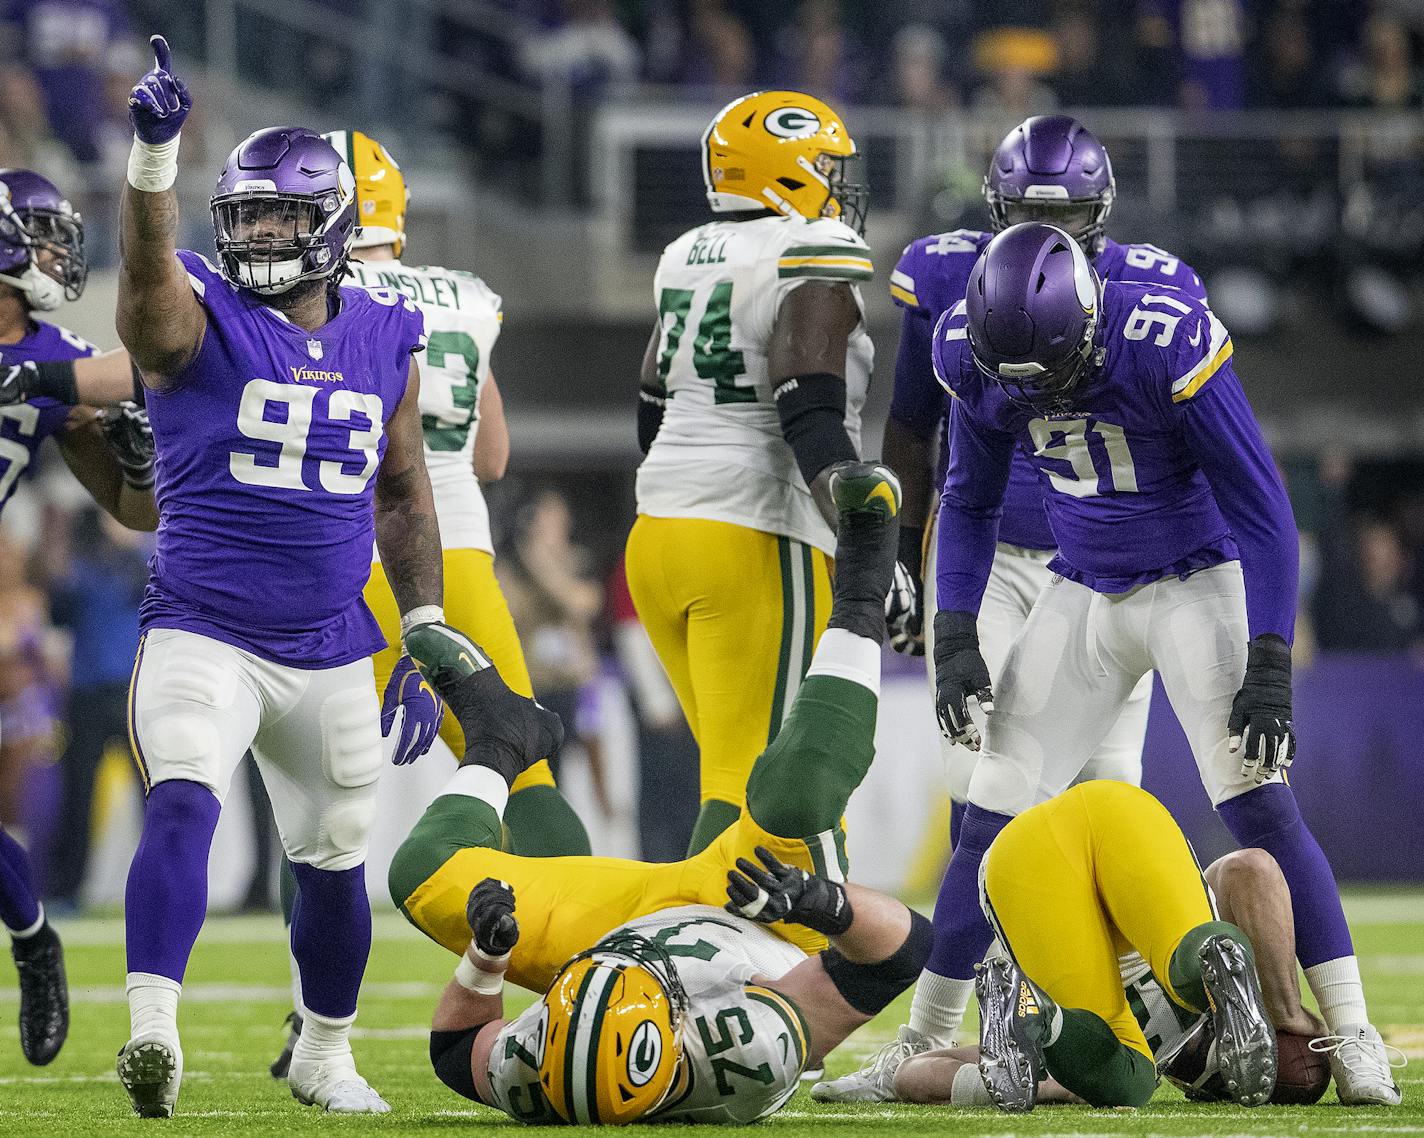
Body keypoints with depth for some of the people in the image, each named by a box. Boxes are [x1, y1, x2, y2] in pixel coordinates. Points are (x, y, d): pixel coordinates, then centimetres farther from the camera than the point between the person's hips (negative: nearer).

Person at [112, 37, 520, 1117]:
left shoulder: (384, 339, 7)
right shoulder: (198, 320, -6)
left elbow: (402, 490, 18)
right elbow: (148, 263, -30)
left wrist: (425, 617, 15)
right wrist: (156, 153, -47)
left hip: (331, 650, 4)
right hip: (202, 631, -4)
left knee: (334, 860, 14)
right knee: (182, 805, -27)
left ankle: (325, 1054, 36)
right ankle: (153, 1028, -36)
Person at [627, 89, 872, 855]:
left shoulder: (687, 258, 14)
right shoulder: (815, 259, -9)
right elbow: (812, 419, -21)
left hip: (661, 532, 8)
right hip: (759, 546, -8)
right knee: (753, 788, -8)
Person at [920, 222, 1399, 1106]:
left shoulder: (1166, 343, -29)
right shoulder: (975, 354, -13)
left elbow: (1261, 509, -22)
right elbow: (970, 502, 6)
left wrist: (1269, 665, -24)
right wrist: (955, 634, -4)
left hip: (1197, 584, -4)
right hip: (1085, 595, 4)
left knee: (1257, 800, -19)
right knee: (994, 815, -1)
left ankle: (1353, 1036, -15)